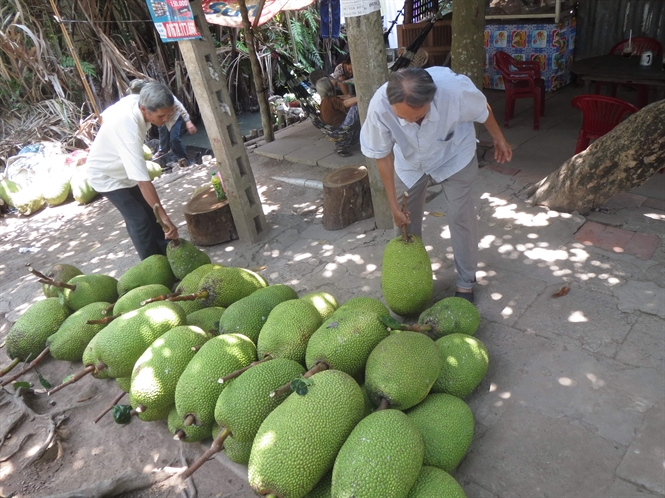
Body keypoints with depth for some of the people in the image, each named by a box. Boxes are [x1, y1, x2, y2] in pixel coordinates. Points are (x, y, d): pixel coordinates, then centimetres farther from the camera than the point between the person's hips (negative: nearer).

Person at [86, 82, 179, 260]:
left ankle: (167, 254, 21)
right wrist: (165, 218, -46)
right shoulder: (128, 129, -42)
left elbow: (104, 116, 4)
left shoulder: (133, 99, -18)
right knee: (139, 220, -10)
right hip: (106, 176, -8)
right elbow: (143, 181, -45)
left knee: (151, 213, 9)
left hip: (125, 169, 8)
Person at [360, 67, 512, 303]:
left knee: (460, 216, -1)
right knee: (406, 218, 7)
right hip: (410, 161, 2)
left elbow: (483, 111, -13)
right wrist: (393, 204, -14)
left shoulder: (455, 88, -38)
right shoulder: (379, 106, -36)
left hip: (454, 155, -1)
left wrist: (499, 140, 5)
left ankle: (465, 283, 18)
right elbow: (382, 155, -18)